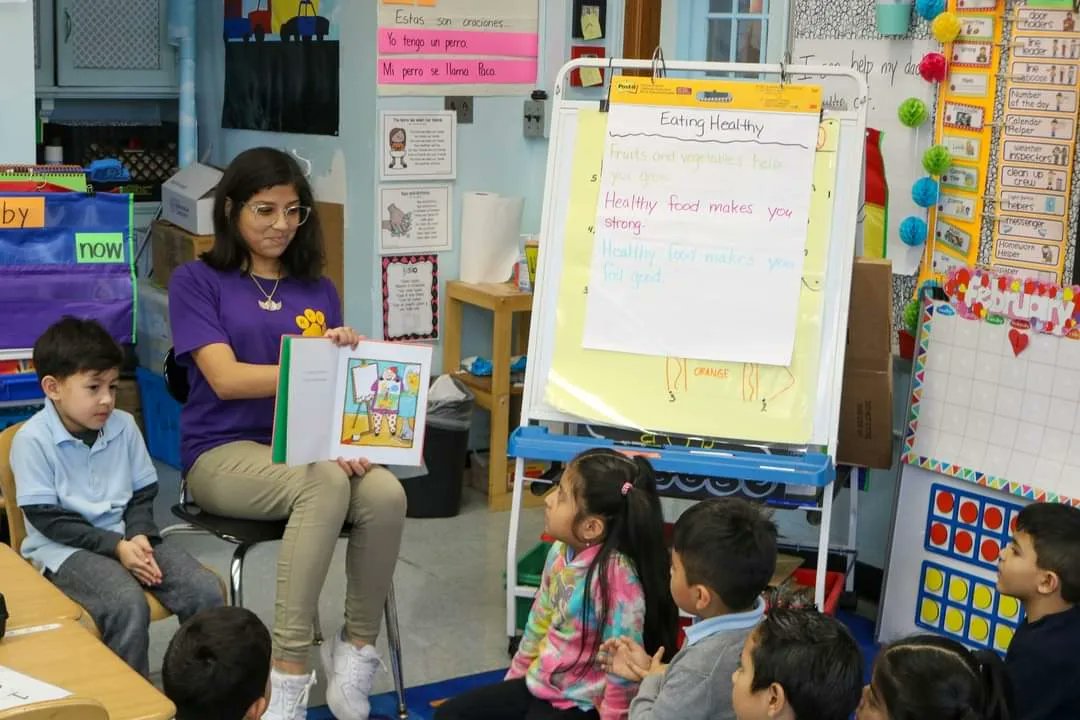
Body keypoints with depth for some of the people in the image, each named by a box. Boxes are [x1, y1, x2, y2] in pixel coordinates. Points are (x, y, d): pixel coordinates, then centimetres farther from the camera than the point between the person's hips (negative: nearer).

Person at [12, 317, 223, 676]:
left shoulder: (124, 425, 4)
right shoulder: (32, 440, -11)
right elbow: (47, 519, -12)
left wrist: (139, 537, -11)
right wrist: (116, 546, -19)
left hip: (126, 537, 5)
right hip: (64, 548, -5)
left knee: (207, 591, -16)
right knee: (127, 605, -34)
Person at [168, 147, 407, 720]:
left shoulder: (318, 291, 14)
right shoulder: (197, 281, 2)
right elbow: (226, 378, -10)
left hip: (306, 449, 4)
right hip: (225, 453, -4)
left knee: (386, 494, -29)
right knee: (326, 483, -36)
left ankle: (356, 649, -11)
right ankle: (289, 670, -31)